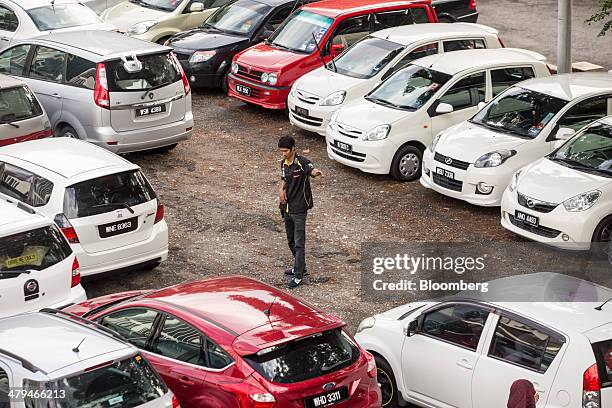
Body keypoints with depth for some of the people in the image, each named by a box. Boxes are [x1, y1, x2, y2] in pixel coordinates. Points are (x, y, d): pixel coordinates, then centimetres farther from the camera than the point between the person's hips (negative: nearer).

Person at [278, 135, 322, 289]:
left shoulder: (302, 162, -18)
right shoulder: (283, 163, 6)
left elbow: (312, 170, -39)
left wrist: (316, 172, -63)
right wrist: (281, 189, 2)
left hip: (299, 208, -8)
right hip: (287, 207, 8)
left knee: (299, 243, -4)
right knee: (291, 241, 19)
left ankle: (298, 275, 2)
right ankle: (300, 267, 35)